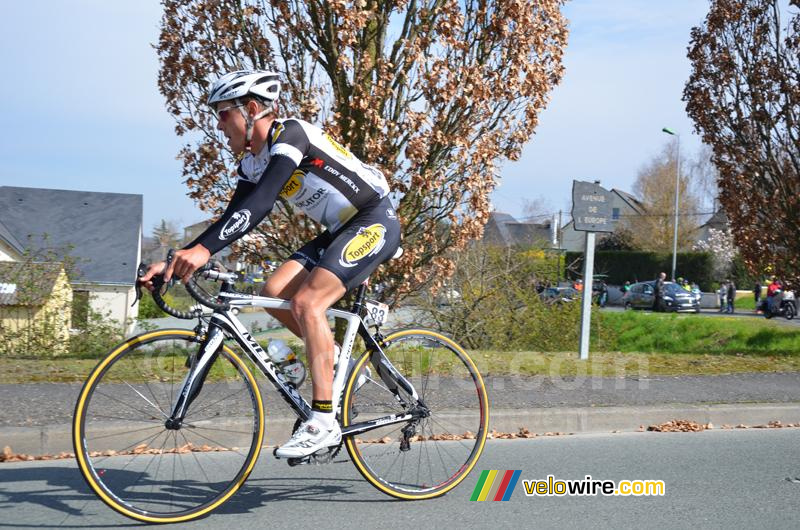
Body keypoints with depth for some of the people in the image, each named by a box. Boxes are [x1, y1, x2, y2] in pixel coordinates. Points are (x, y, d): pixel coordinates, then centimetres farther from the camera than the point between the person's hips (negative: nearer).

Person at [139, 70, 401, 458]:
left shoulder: (290, 134, -19)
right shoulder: (253, 162, 8)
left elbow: (261, 203, -33)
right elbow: (233, 218, 4)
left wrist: (204, 249, -43)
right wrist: (176, 262, -6)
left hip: (375, 222, -9)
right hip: (340, 231, 9)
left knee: (306, 302, -23)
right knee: (274, 293, -6)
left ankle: (323, 423, -22)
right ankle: (336, 362, 11)